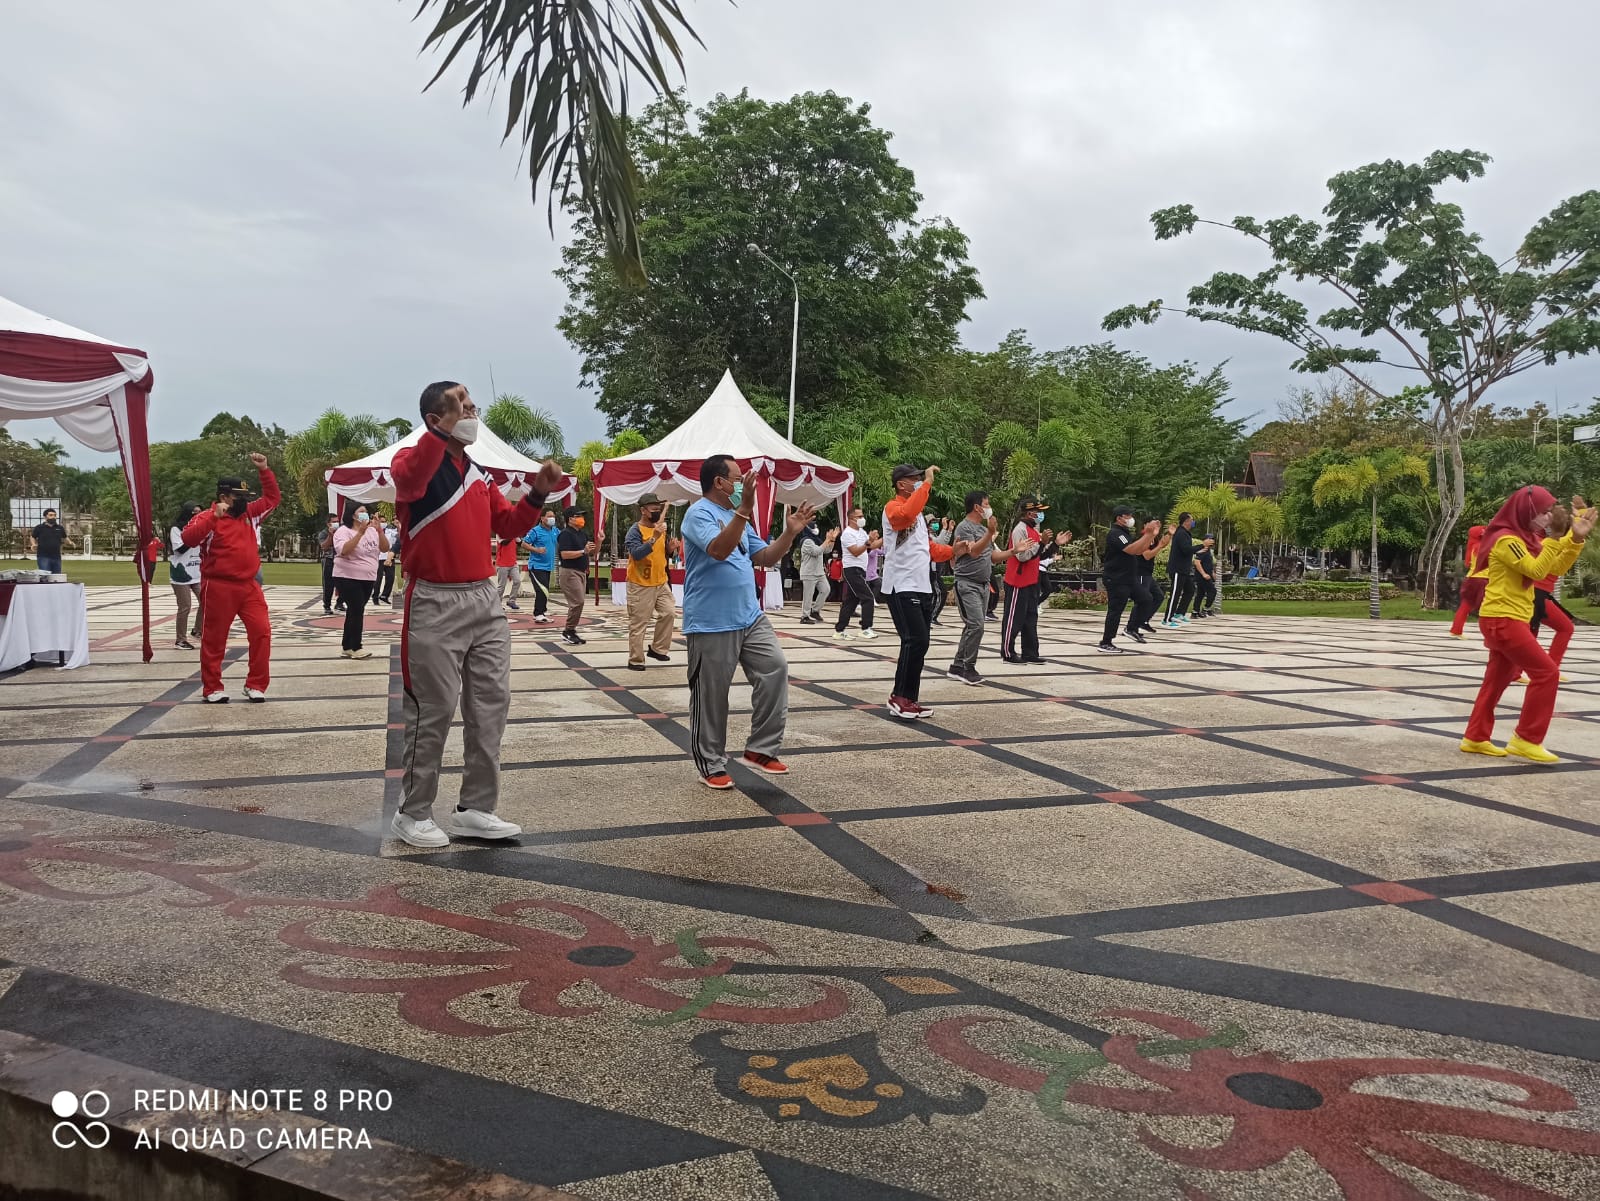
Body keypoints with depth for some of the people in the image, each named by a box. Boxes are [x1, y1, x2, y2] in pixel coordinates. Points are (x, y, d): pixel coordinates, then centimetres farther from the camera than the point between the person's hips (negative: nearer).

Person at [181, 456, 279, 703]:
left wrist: (264, 470, 8)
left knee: (262, 632, -3)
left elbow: (272, 498, 19)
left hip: (249, 586, 5)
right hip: (219, 587, -5)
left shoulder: (250, 513, 13)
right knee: (214, 639, 4)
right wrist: (214, 516, -25)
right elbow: (188, 539, -20)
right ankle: (212, 689, 14)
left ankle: (255, 685, 5)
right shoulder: (207, 517, -5)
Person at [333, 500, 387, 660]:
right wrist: (360, 532, -30)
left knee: (355, 612, 11)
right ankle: (356, 648, -1)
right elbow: (344, 550, -26)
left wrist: (380, 531, -15)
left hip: (367, 579, 6)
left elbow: (385, 548, 0)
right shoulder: (343, 531, -10)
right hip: (348, 579, -6)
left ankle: (347, 646, 18)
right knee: (357, 611, -8)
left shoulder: (372, 531, 8)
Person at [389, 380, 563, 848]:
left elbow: (507, 525, 18)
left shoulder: (479, 474, 15)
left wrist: (537, 495, 2)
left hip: (485, 599, 7)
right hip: (436, 604, -7)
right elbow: (408, 480, -31)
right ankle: (413, 815, 14)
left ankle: (475, 809, 19)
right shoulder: (414, 458, -6)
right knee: (433, 712, -1)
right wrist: (445, 429, -36)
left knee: (490, 705, 8)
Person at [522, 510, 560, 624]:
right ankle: (539, 614, -10)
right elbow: (524, 544, -10)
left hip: (549, 566, 7)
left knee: (544, 591, 13)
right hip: (537, 566, -7)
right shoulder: (535, 531, -10)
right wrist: (536, 549, -24)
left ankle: (539, 614, 24)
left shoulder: (555, 531, 10)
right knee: (543, 591, -15)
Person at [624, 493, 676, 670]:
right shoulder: (635, 531, -14)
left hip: (661, 582, 7)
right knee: (638, 623, -1)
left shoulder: (660, 528, 9)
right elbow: (636, 554, -31)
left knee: (669, 613, 1)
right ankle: (635, 660, 7)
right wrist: (654, 538, -37)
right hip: (640, 585, -7)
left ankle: (657, 649, 16)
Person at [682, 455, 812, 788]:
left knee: (775, 667, -4)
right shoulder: (699, 513, -10)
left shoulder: (737, 517, 17)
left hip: (751, 617, 8)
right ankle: (711, 765, 13)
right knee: (711, 697, 0)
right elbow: (719, 549, -28)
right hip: (711, 624, -8)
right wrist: (745, 508, -31)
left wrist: (790, 532, 4)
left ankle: (761, 749, 6)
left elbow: (766, 558, 18)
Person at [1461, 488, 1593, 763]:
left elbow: (1558, 568, 11)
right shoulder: (1507, 540, -16)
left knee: (1497, 680, 11)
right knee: (1546, 673, -9)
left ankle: (1476, 738, 15)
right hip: (1502, 619, -10)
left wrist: (1576, 538, -1)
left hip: (1508, 620, 10)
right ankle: (1526, 740, -5)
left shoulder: (1528, 538, 14)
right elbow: (1537, 571, -22)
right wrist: (1556, 536, -25)